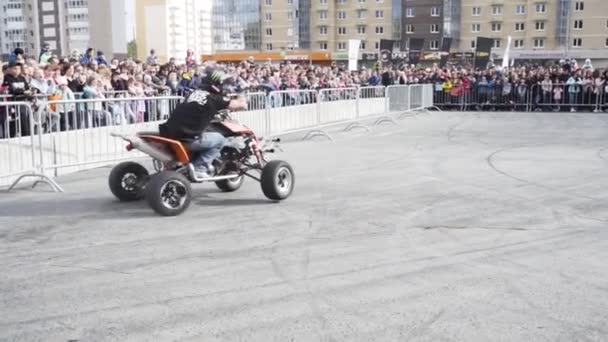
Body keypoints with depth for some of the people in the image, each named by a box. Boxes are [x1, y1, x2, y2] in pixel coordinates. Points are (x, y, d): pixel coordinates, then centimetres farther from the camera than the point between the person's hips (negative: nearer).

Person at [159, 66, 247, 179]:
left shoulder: (195, 92, 16)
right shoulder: (215, 98, -4)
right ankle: (198, 168, 1)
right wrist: (241, 100, 26)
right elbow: (242, 105, 3)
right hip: (186, 139, -8)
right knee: (219, 139, 9)